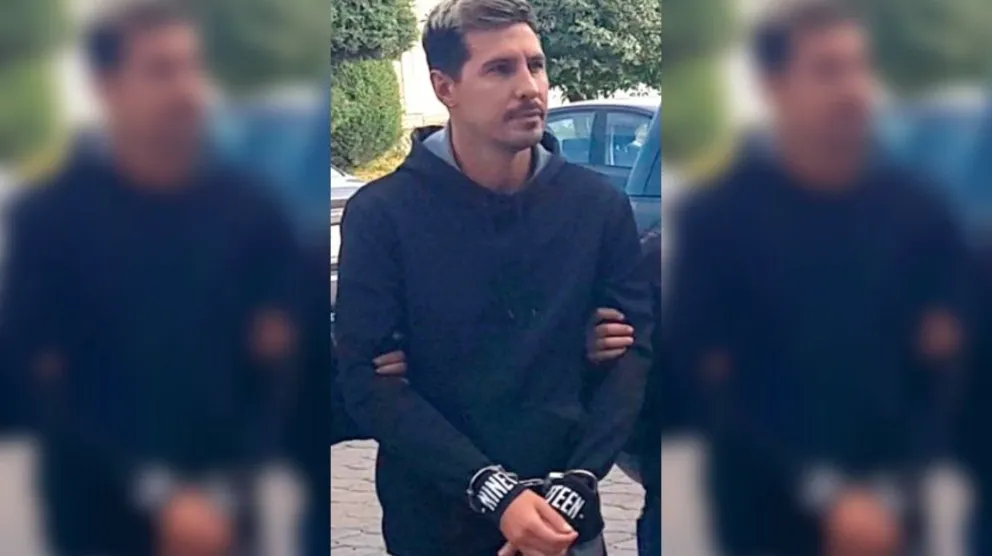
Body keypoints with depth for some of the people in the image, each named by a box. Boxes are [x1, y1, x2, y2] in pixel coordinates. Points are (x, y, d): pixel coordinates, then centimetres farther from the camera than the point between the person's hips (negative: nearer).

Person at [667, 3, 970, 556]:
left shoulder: (919, 211, 2)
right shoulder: (718, 217, -7)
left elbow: (945, 367, 3)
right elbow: (702, 380, -8)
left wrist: (891, 489, -9)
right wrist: (821, 492, -13)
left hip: (886, 511, 3)